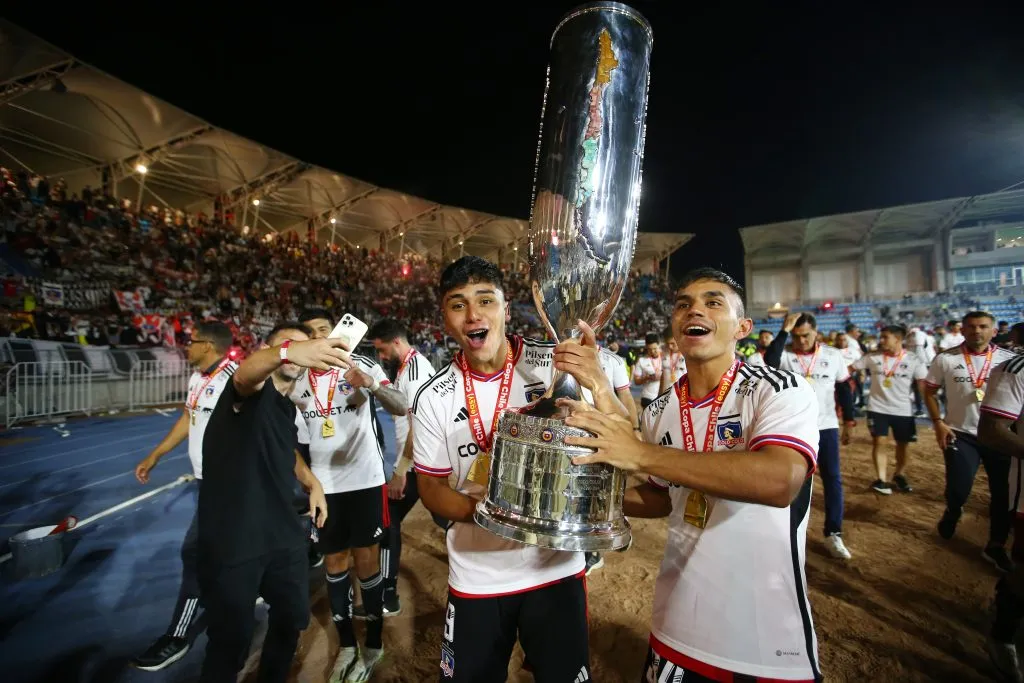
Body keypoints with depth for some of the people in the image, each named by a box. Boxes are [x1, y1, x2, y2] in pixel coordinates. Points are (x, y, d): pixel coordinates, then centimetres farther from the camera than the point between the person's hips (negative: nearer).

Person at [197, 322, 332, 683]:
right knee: (231, 643, 8)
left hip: (283, 537, 8)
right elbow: (246, 372, -39)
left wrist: (312, 482, 13)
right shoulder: (253, 392, -14)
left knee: (293, 617, 22)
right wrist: (285, 351, -61)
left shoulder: (287, 407, 10)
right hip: (232, 543, -8)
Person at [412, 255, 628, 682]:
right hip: (476, 577, 2)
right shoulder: (433, 398, -10)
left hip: (557, 566, -1)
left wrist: (598, 384, -34)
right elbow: (430, 488, -1)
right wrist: (482, 509, -21)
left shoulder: (557, 365, -14)